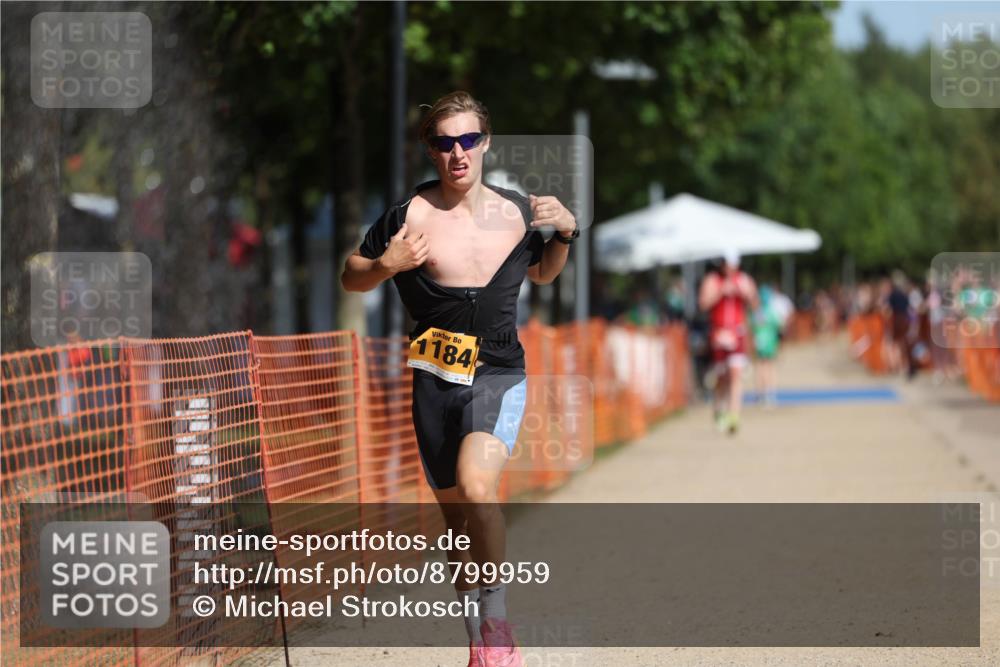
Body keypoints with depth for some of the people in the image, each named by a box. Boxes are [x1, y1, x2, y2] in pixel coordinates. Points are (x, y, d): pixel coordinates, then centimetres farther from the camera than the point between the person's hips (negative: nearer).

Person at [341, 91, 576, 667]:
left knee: (476, 488, -27)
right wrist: (386, 266, -17)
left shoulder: (517, 211, 3)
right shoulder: (411, 214, -5)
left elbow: (542, 273, 22)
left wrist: (565, 233, 3)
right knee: (457, 518, 8)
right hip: (436, 379, 1)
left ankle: (496, 616, -12)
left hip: (499, 375, -1)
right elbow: (351, 278, 4)